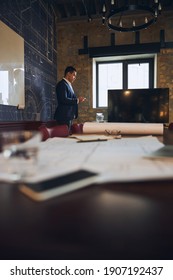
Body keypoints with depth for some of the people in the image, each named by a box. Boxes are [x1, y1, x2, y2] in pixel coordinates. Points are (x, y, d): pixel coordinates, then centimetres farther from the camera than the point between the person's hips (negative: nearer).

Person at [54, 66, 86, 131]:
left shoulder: (68, 85, 20)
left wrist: (78, 99, 6)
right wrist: (77, 100, -14)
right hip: (64, 116, -10)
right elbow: (64, 99, -21)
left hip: (69, 116, 10)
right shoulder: (62, 84, -11)